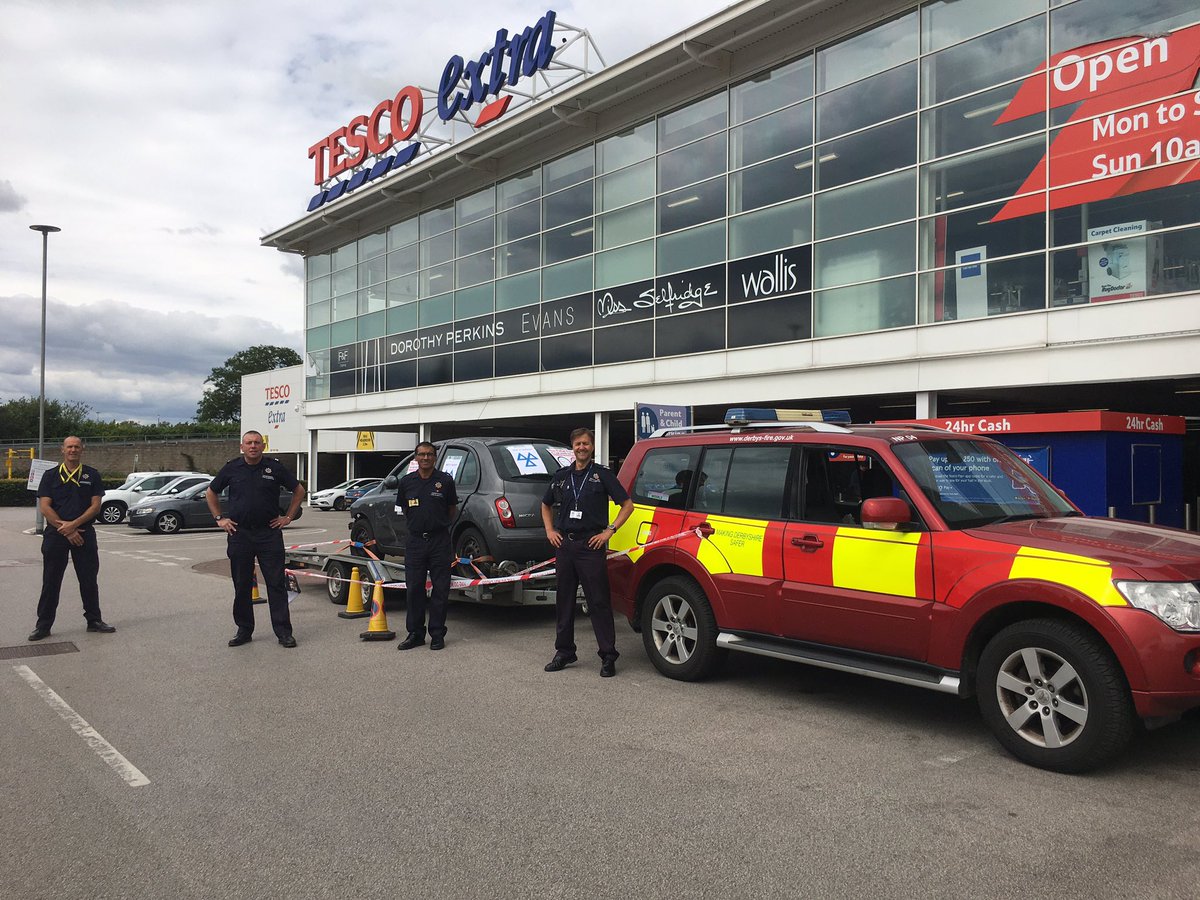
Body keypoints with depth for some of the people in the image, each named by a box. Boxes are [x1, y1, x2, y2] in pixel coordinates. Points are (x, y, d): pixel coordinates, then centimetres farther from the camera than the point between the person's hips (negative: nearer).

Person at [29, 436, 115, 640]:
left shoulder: (91, 475, 6)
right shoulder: (50, 475, 5)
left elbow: (95, 506, 0)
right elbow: (44, 507, -3)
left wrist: (74, 524, -13)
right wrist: (65, 530, -12)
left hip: (84, 533, 1)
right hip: (55, 534, 0)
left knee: (89, 580, 6)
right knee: (51, 582, 3)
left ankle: (94, 620, 17)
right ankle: (44, 625, 11)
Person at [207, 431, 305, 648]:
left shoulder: (274, 467, 0)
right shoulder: (231, 468, 4)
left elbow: (299, 490, 10)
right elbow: (210, 492, 17)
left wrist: (288, 517, 5)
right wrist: (219, 518, 8)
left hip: (269, 533, -1)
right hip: (239, 533, 2)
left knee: (276, 583, -2)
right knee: (241, 586, 8)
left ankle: (283, 631, 2)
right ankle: (244, 630, 20)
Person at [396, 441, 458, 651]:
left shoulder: (445, 481, -1)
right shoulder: (407, 482, 5)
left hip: (440, 541, -2)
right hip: (415, 541, 2)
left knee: (440, 590, 2)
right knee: (414, 588, 5)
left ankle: (437, 634, 11)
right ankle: (415, 633, 15)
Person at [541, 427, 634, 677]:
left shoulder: (602, 475, 0)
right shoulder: (561, 476, 13)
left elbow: (627, 504, -1)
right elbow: (546, 505, 27)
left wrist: (609, 530, -8)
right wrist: (550, 531, 12)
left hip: (591, 546, -5)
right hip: (564, 545, 5)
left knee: (599, 602, -4)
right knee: (564, 600, 11)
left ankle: (608, 656, 0)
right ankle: (564, 652, 22)